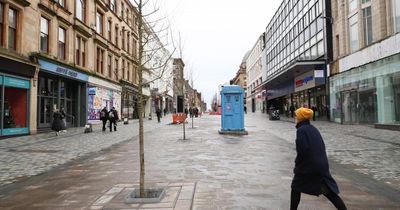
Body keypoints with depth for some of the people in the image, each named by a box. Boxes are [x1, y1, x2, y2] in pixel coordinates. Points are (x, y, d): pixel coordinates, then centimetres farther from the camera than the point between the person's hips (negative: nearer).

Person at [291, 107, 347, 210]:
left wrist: (297, 164, -7)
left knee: (296, 188, 14)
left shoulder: (301, 130, -14)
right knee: (329, 191, 13)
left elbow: (302, 150, -21)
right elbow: (321, 147, 14)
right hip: (322, 165, 7)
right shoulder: (313, 129, 11)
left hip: (308, 166, -7)